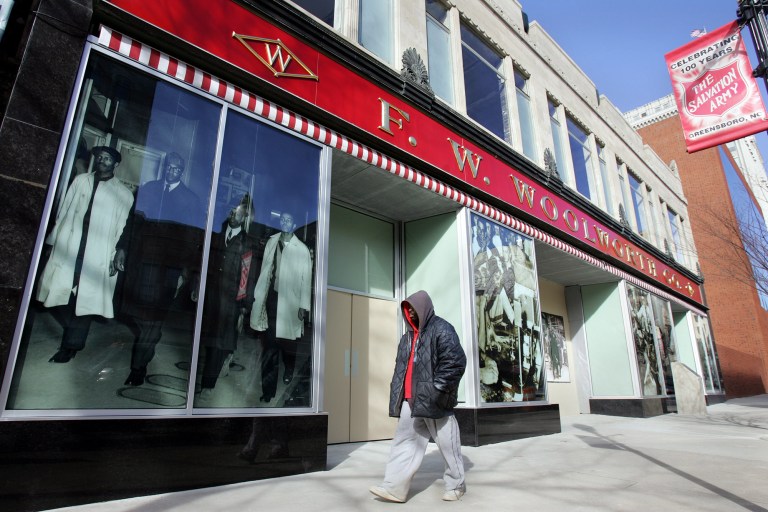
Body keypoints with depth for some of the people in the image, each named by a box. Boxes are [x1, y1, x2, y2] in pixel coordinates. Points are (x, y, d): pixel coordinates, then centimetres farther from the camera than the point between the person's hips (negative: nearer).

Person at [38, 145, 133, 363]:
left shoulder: (124, 194, 2)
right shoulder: (80, 181, 13)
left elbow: (123, 229, -1)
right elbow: (63, 212, 14)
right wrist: (54, 241, 11)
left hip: (98, 258, -3)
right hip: (68, 250, 3)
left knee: (84, 301, -3)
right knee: (67, 299, 6)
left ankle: (70, 346, 5)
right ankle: (69, 344, 17)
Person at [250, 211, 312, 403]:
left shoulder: (302, 250, -10)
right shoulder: (271, 242, 3)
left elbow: (306, 280, -9)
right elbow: (265, 269, 8)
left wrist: (303, 306, -10)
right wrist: (258, 293, 10)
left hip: (290, 300, -3)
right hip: (272, 296, 3)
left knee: (287, 338, 12)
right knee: (270, 341, 6)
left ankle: (289, 369, 44)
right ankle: (268, 388, 16)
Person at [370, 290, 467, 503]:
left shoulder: (441, 330, -9)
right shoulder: (408, 336, 16)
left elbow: (456, 361, -17)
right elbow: (401, 366, 21)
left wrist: (436, 389, -19)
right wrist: (397, 394, 11)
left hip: (434, 402, -7)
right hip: (411, 400, 7)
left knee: (447, 443, 7)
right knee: (404, 441, 3)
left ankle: (456, 485, 25)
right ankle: (395, 487, 6)